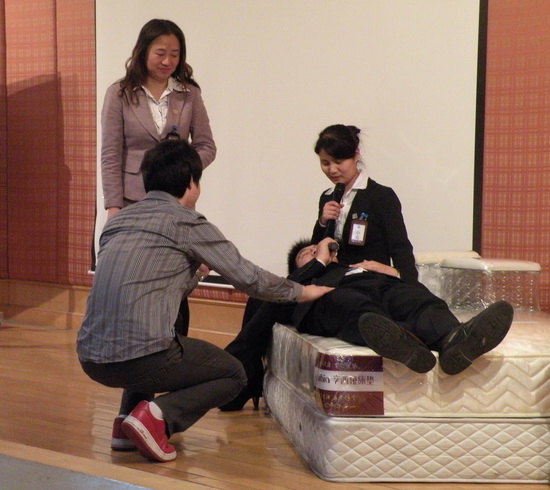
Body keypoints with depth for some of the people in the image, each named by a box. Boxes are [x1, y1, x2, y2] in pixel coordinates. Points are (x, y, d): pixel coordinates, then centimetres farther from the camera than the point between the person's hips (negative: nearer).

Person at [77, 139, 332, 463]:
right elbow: (248, 278, 2)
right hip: (140, 358, -7)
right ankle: (157, 415, -5)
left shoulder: (119, 220, 16)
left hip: (91, 358, 7)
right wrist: (302, 292, 16)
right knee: (233, 374, 18)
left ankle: (129, 415, 17)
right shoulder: (186, 221, -2)